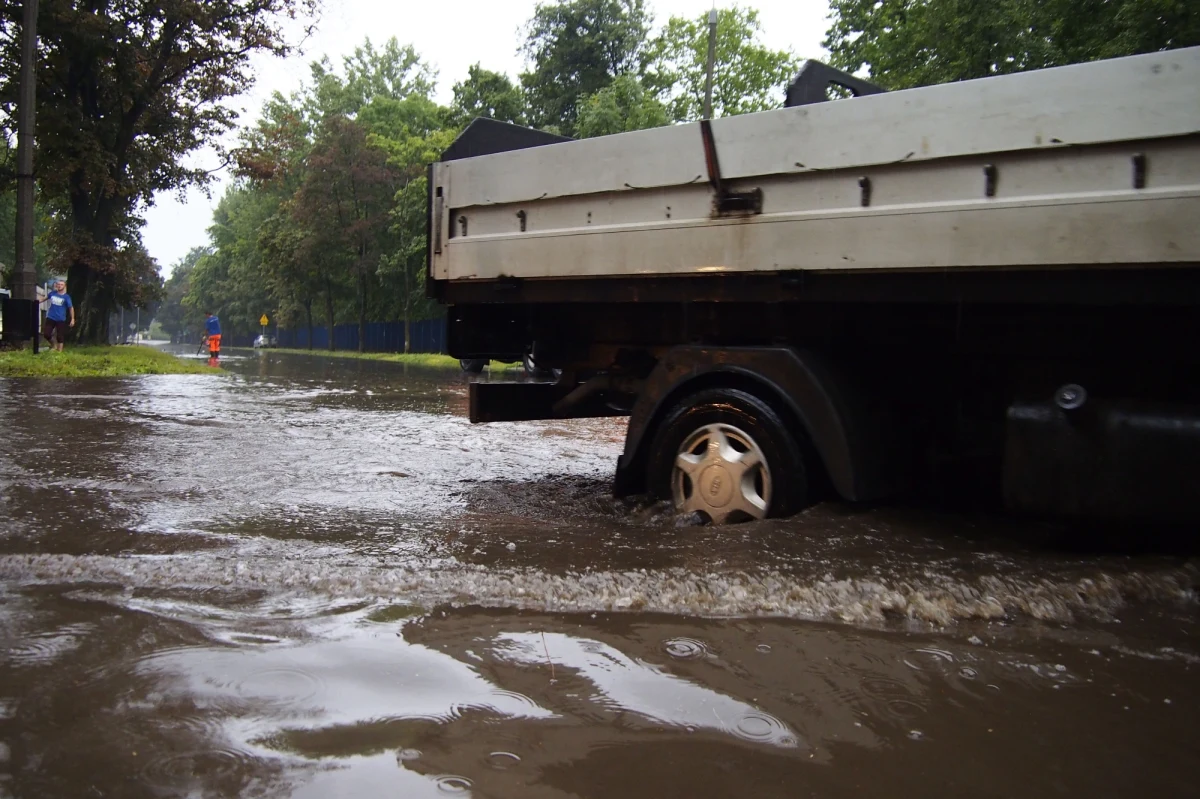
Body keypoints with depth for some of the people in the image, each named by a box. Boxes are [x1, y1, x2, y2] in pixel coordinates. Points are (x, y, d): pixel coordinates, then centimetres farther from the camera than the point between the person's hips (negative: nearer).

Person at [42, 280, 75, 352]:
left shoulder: (66, 297, -9)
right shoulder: (53, 293, 1)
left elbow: (71, 308, -6)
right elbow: (46, 297, 22)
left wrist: (72, 319, -10)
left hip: (60, 319, -3)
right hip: (50, 318, 3)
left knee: (60, 337, 3)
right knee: (46, 334, 1)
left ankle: (59, 351, 12)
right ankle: (55, 346, 24)